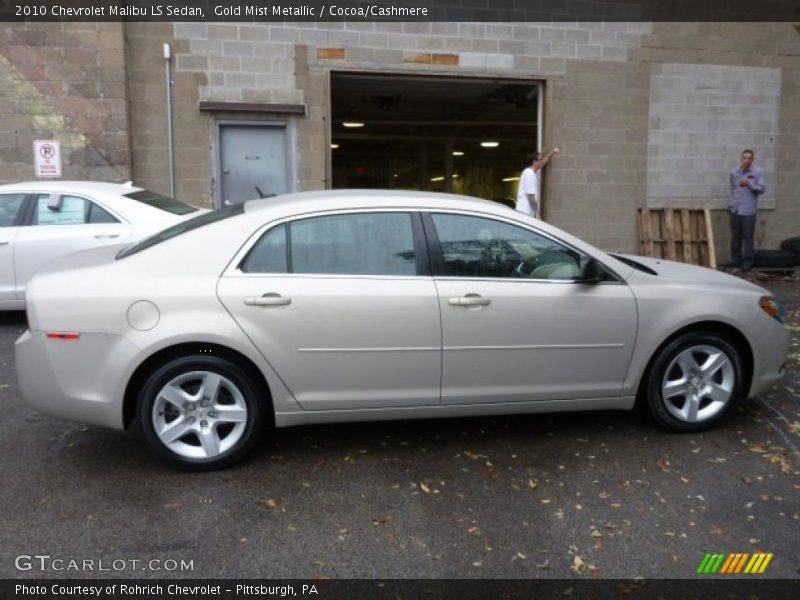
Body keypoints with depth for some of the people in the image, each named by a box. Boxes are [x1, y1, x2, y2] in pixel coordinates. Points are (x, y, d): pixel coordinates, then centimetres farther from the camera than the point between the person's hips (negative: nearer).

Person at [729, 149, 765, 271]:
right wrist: (734, 201, 14)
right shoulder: (734, 172, 8)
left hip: (749, 210, -3)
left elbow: (761, 189, -5)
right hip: (735, 210, 4)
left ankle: (747, 262, 6)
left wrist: (749, 184, -19)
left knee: (748, 237, -2)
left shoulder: (758, 172, -2)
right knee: (735, 237, 9)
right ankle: (735, 261, 19)